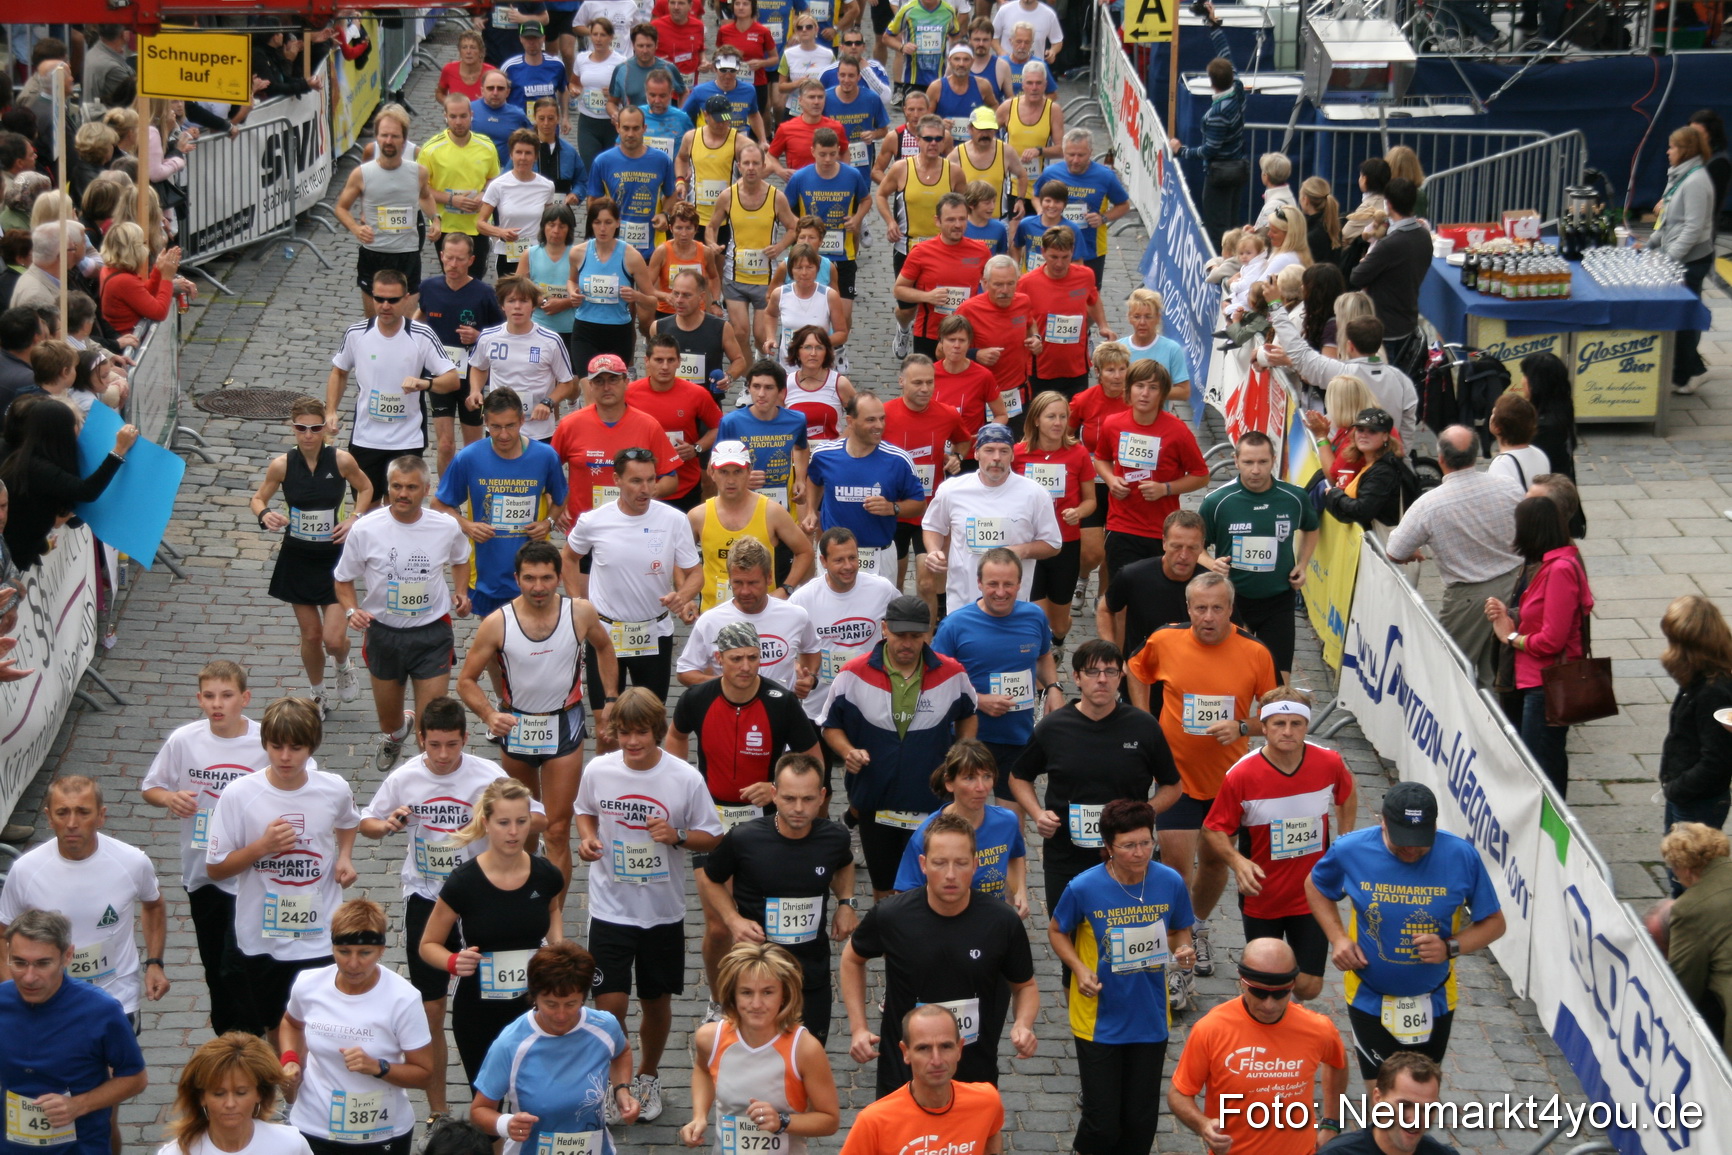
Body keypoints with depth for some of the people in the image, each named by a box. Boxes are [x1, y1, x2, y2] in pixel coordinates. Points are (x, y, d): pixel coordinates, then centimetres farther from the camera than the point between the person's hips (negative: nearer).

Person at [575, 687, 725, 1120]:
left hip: (663, 910, 0)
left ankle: (648, 1076, 38)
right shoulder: (599, 771, -7)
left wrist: (678, 836, -21)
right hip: (611, 909, 0)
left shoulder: (686, 778, -12)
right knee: (610, 1004, -7)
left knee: (656, 1001, 15)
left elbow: (712, 837, -2)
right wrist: (587, 838, -8)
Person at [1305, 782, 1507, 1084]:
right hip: (1370, 999, -1)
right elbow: (1315, 887, 7)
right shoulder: (1350, 850, -16)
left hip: (1433, 1002, 1)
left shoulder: (1462, 856, -17)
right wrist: (1337, 938, -8)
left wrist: (1451, 947, -23)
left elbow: (1493, 922, -5)